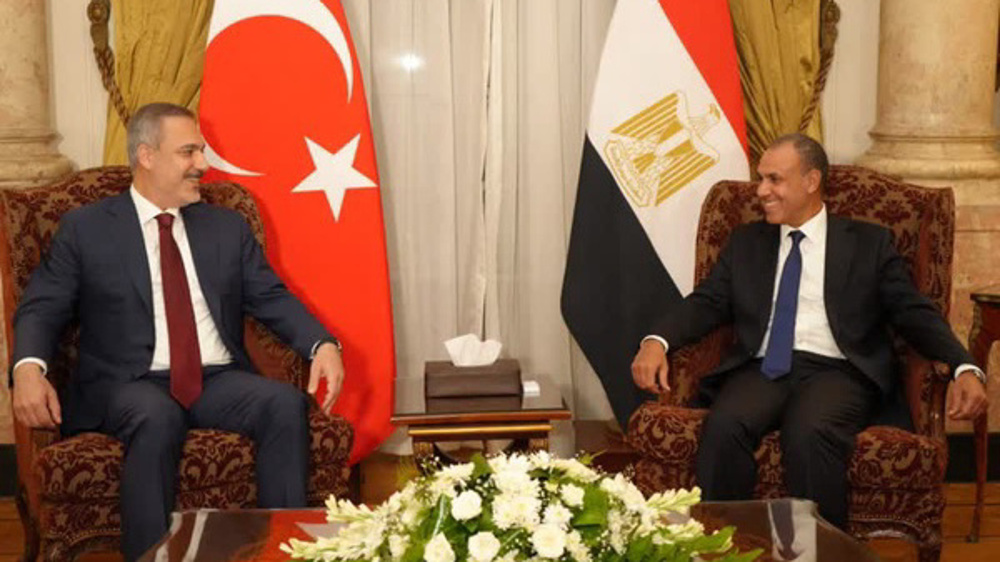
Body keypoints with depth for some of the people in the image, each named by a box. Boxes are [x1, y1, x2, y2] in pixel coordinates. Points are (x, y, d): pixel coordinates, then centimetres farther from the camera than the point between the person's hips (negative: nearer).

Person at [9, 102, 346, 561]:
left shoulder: (227, 227, 17)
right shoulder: (85, 228, 8)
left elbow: (271, 298, 12)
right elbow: (41, 308, 2)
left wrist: (322, 344, -9)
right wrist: (28, 367, -21)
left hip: (218, 381, 3)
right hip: (129, 386, -3)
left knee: (287, 402, -26)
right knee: (158, 417, -37)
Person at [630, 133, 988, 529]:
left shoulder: (869, 243, 13)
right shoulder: (746, 242, 21)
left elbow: (915, 313, 5)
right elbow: (706, 303, 12)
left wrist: (964, 367, -13)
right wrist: (657, 341, -9)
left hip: (836, 369, -2)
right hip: (763, 368, 2)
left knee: (810, 434, -36)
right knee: (723, 426, -31)